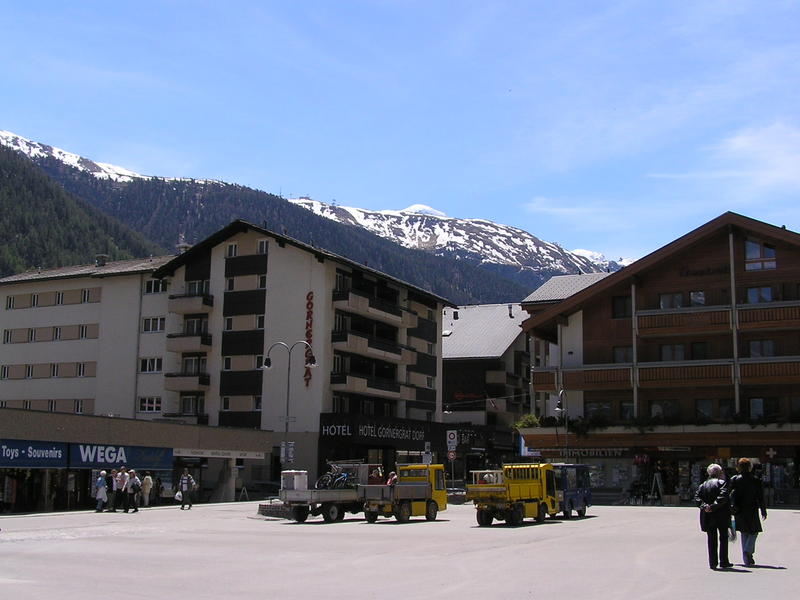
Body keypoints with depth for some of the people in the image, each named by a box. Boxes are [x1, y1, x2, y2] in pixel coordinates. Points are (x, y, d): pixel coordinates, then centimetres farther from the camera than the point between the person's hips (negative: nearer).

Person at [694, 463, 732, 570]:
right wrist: (713, 506, -20)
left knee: (711, 539, 9)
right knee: (723, 538, 9)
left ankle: (713, 563, 7)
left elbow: (697, 497, -3)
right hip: (721, 515, -3)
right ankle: (724, 562, 11)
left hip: (707, 516, 3)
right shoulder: (722, 483, -5)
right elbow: (723, 497, -20)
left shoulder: (703, 485, 9)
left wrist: (704, 506, -13)